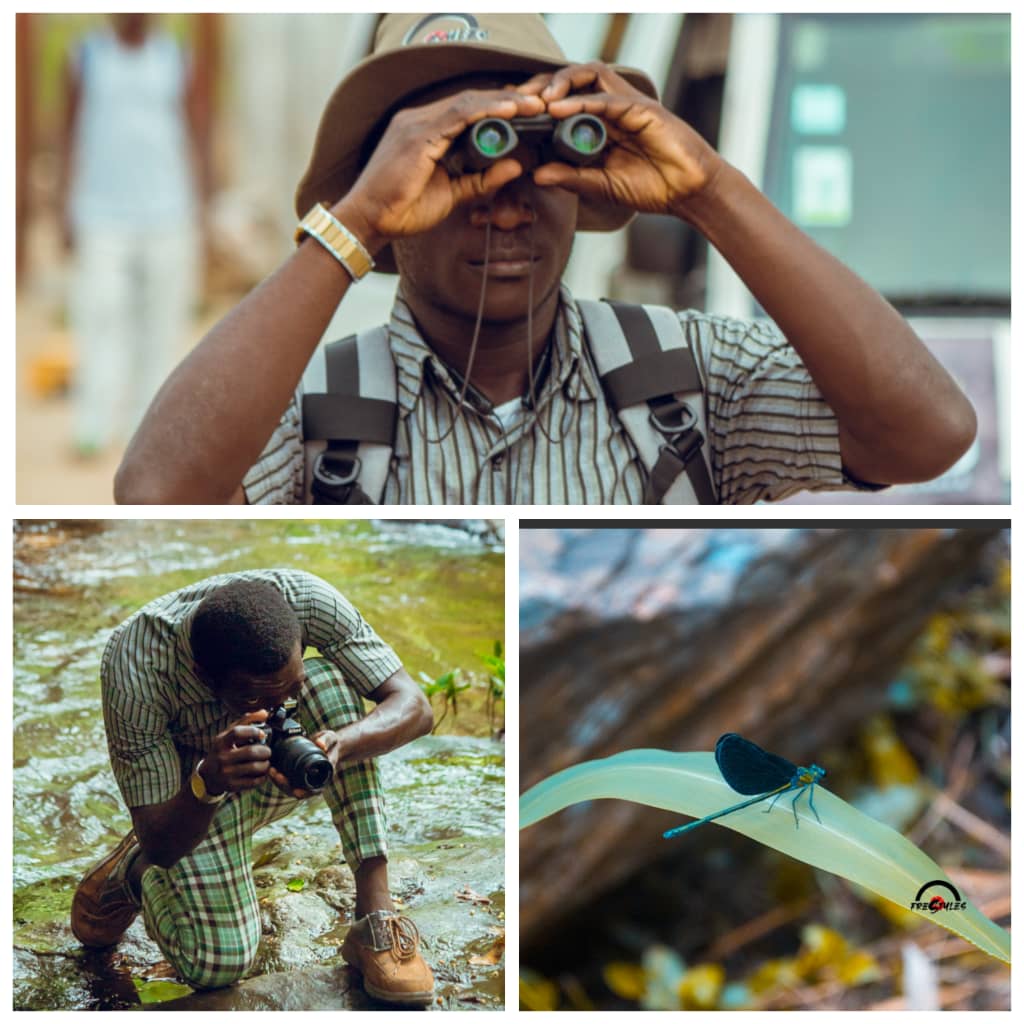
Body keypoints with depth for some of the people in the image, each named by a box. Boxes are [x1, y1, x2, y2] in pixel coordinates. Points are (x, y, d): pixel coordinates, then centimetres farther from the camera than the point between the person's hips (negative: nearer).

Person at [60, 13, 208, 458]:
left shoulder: (176, 61, 6)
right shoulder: (84, 59, 5)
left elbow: (196, 140, 9)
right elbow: (70, 137, 7)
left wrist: (200, 210, 3)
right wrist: (66, 212, 1)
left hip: (168, 217, 1)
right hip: (103, 218, -1)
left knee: (162, 325, 2)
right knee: (100, 318, -13)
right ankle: (93, 430, -15)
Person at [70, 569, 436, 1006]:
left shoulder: (306, 598, -32)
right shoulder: (132, 667, -37)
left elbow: (415, 707, -30)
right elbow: (162, 845, -32)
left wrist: (338, 746, -51)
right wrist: (209, 783, -54)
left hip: (278, 772, 2)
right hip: (193, 794, -2)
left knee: (330, 681, -31)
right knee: (218, 963, -22)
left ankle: (375, 912, -25)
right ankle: (134, 868, 13)